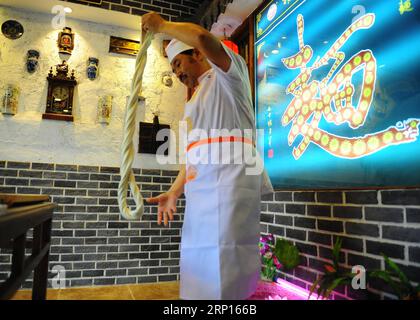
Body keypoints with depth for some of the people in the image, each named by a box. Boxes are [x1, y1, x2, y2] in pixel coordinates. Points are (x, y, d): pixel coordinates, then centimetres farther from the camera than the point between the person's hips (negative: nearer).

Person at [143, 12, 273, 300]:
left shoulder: (226, 76, 7)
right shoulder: (194, 103, 30)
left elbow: (203, 37, -15)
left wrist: (161, 25, 1)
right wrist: (175, 192, 14)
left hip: (228, 185, -8)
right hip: (202, 190, 8)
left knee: (223, 277, -11)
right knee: (204, 272, 10)